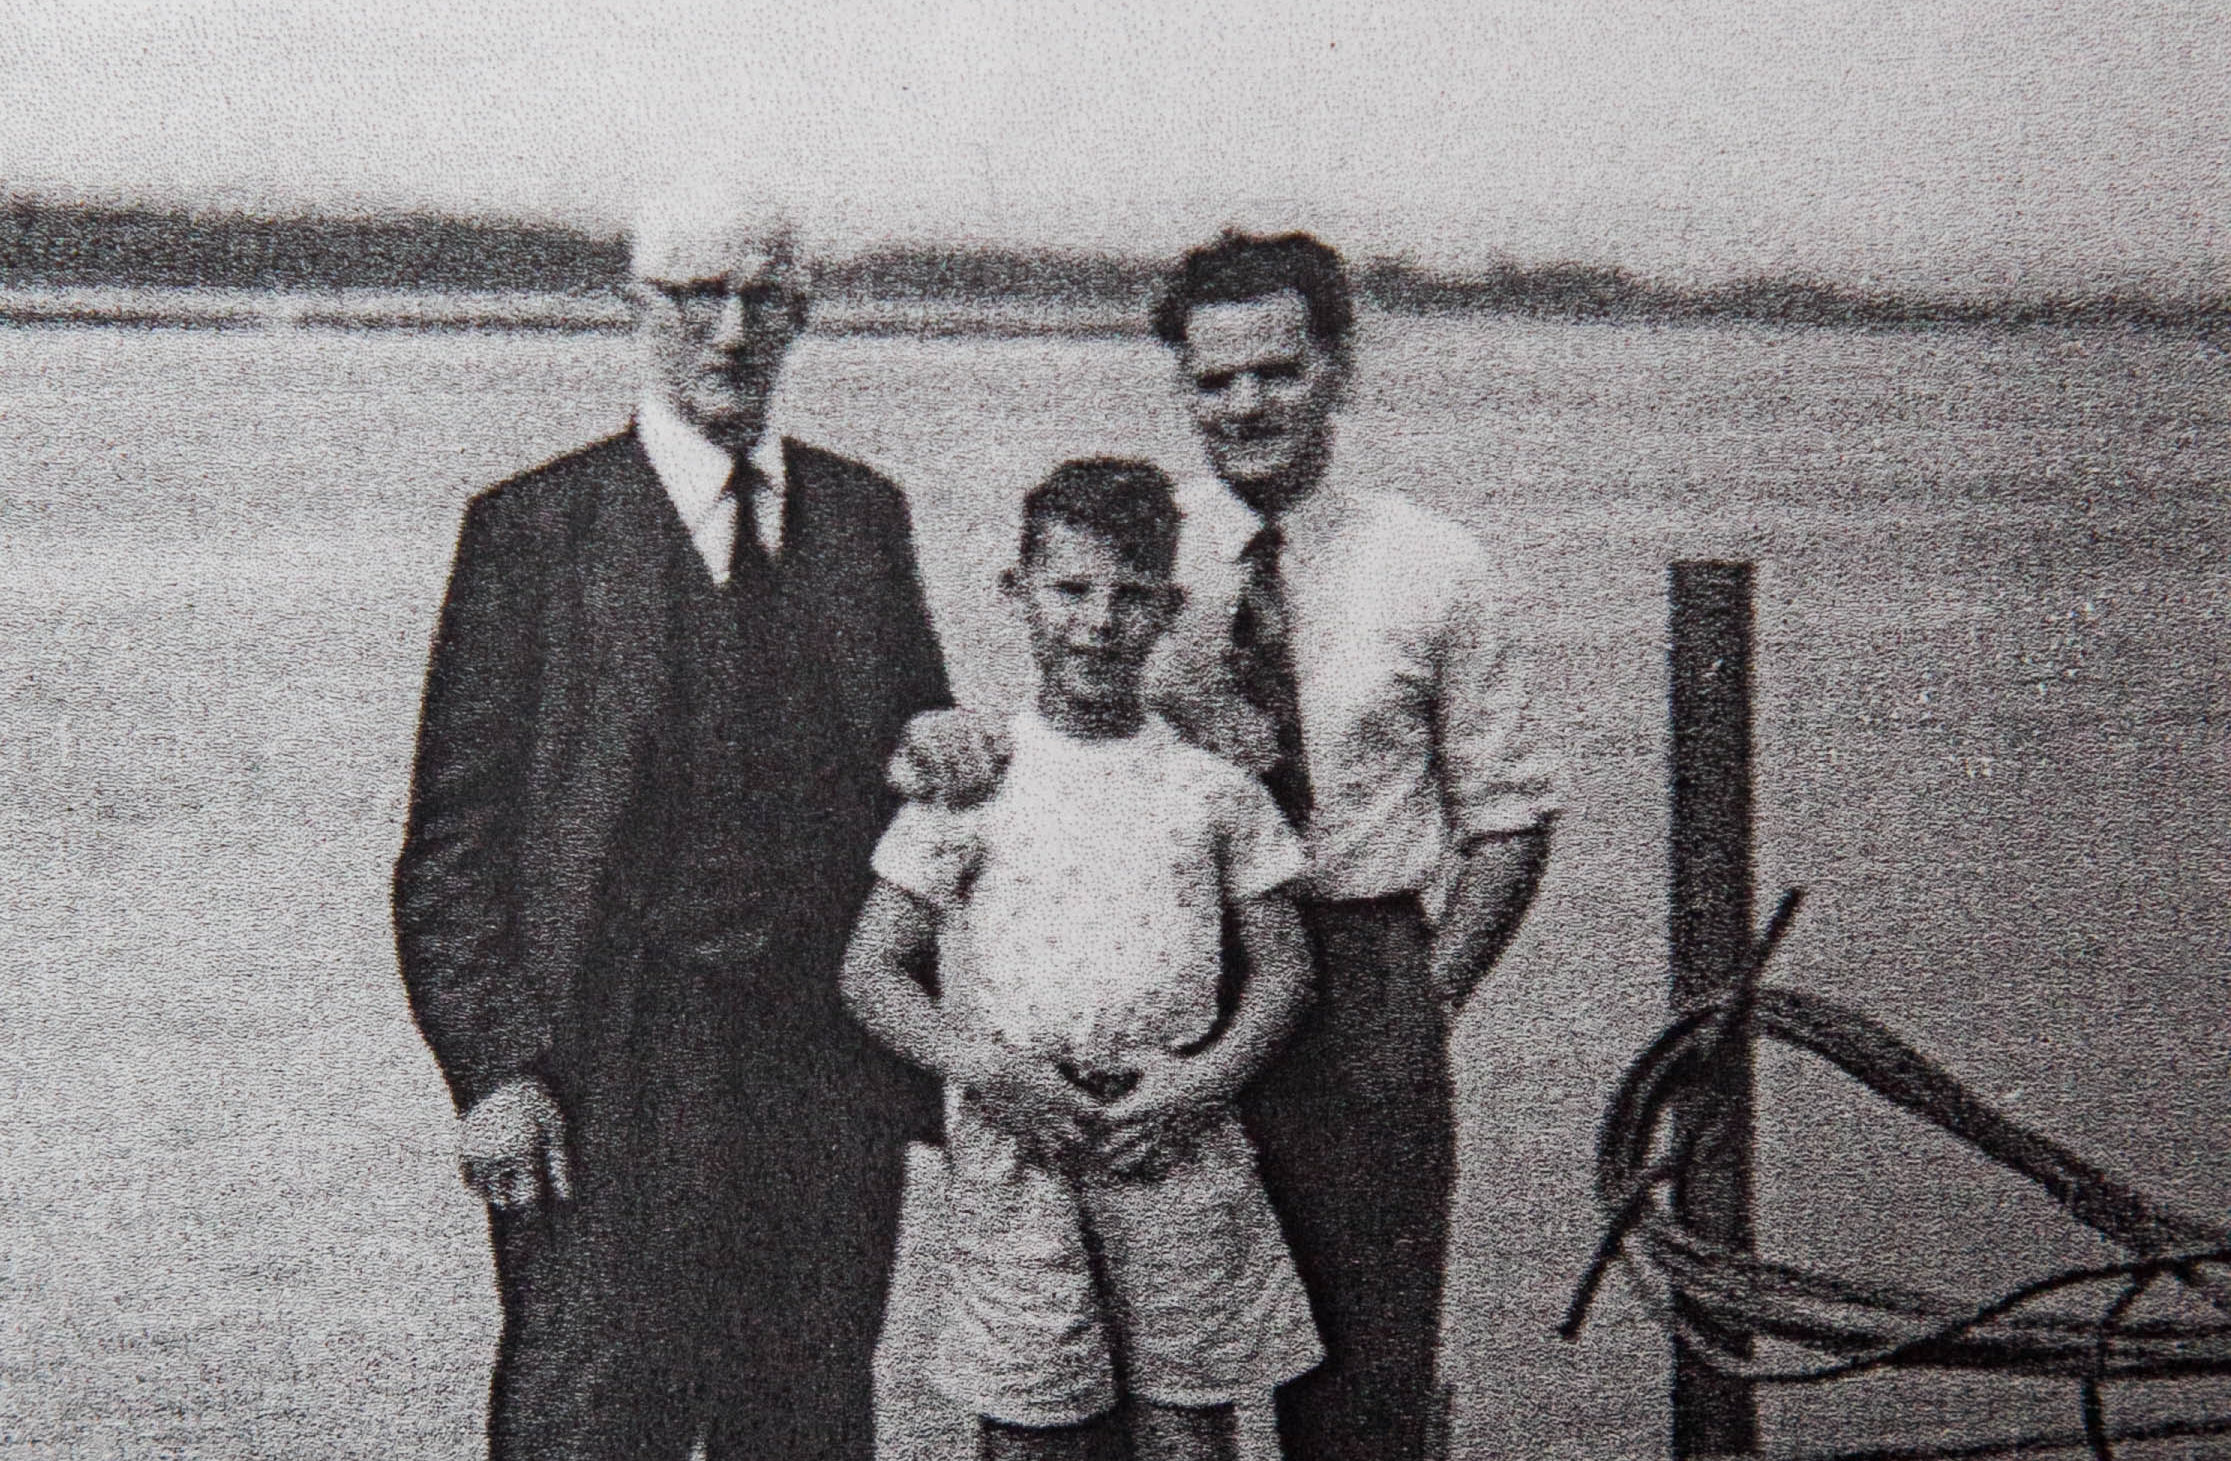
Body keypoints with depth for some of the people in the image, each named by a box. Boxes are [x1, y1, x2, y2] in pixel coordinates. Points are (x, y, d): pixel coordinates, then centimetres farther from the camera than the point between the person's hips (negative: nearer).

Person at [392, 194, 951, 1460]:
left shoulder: (865, 516, 12)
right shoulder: (533, 527, -1)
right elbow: (455, 831, -2)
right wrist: (495, 1067, -12)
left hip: (832, 1070, 4)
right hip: (608, 1082, -4)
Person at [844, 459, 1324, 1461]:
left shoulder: (1212, 786, 6)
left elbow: (1284, 964, 9)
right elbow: (872, 969, 3)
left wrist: (1204, 1080, -7)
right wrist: (985, 1067, -12)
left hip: (1178, 1145, 1)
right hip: (1015, 1152, -1)